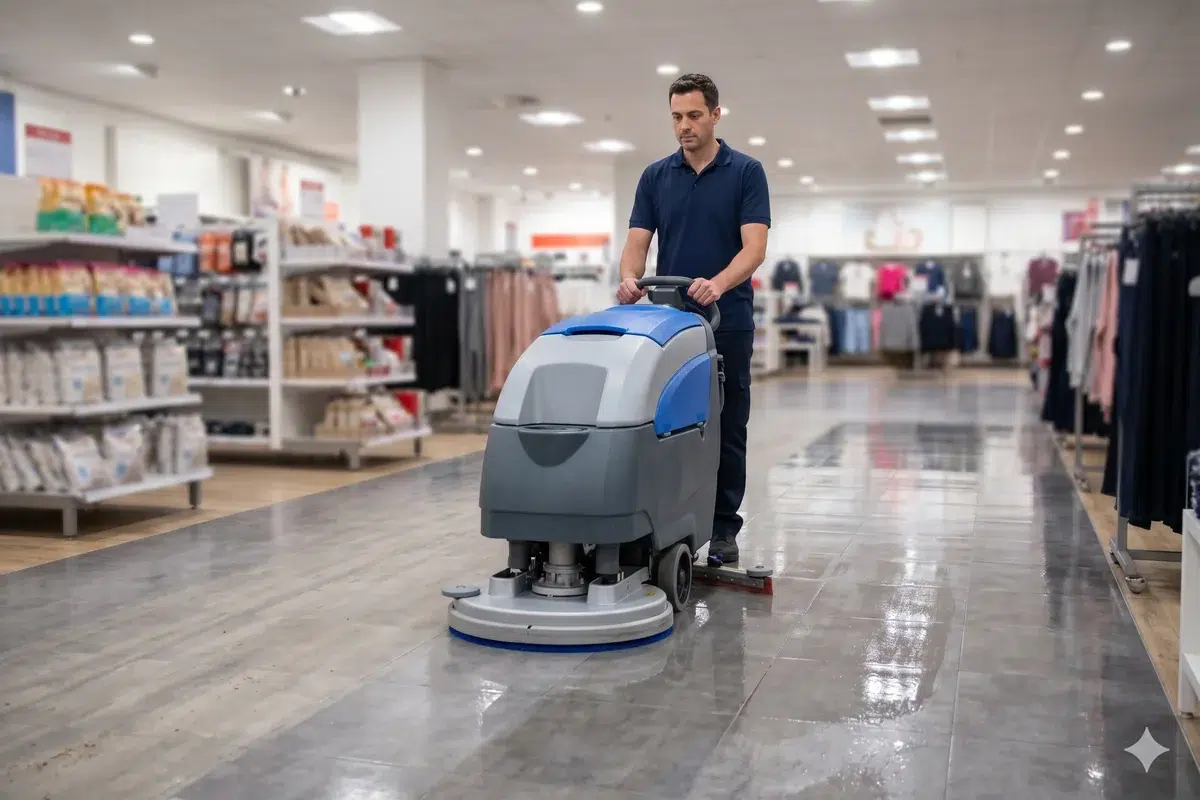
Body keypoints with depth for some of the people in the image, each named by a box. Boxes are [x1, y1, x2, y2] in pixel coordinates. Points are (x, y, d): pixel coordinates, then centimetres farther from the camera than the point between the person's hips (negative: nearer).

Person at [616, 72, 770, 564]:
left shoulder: (746, 172, -3)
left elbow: (754, 248, -13)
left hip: (727, 323, -3)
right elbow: (637, 243, 0)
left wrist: (717, 284, -32)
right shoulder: (655, 176, 7)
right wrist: (630, 279, -23)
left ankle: (723, 527, 13)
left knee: (726, 430, 3)